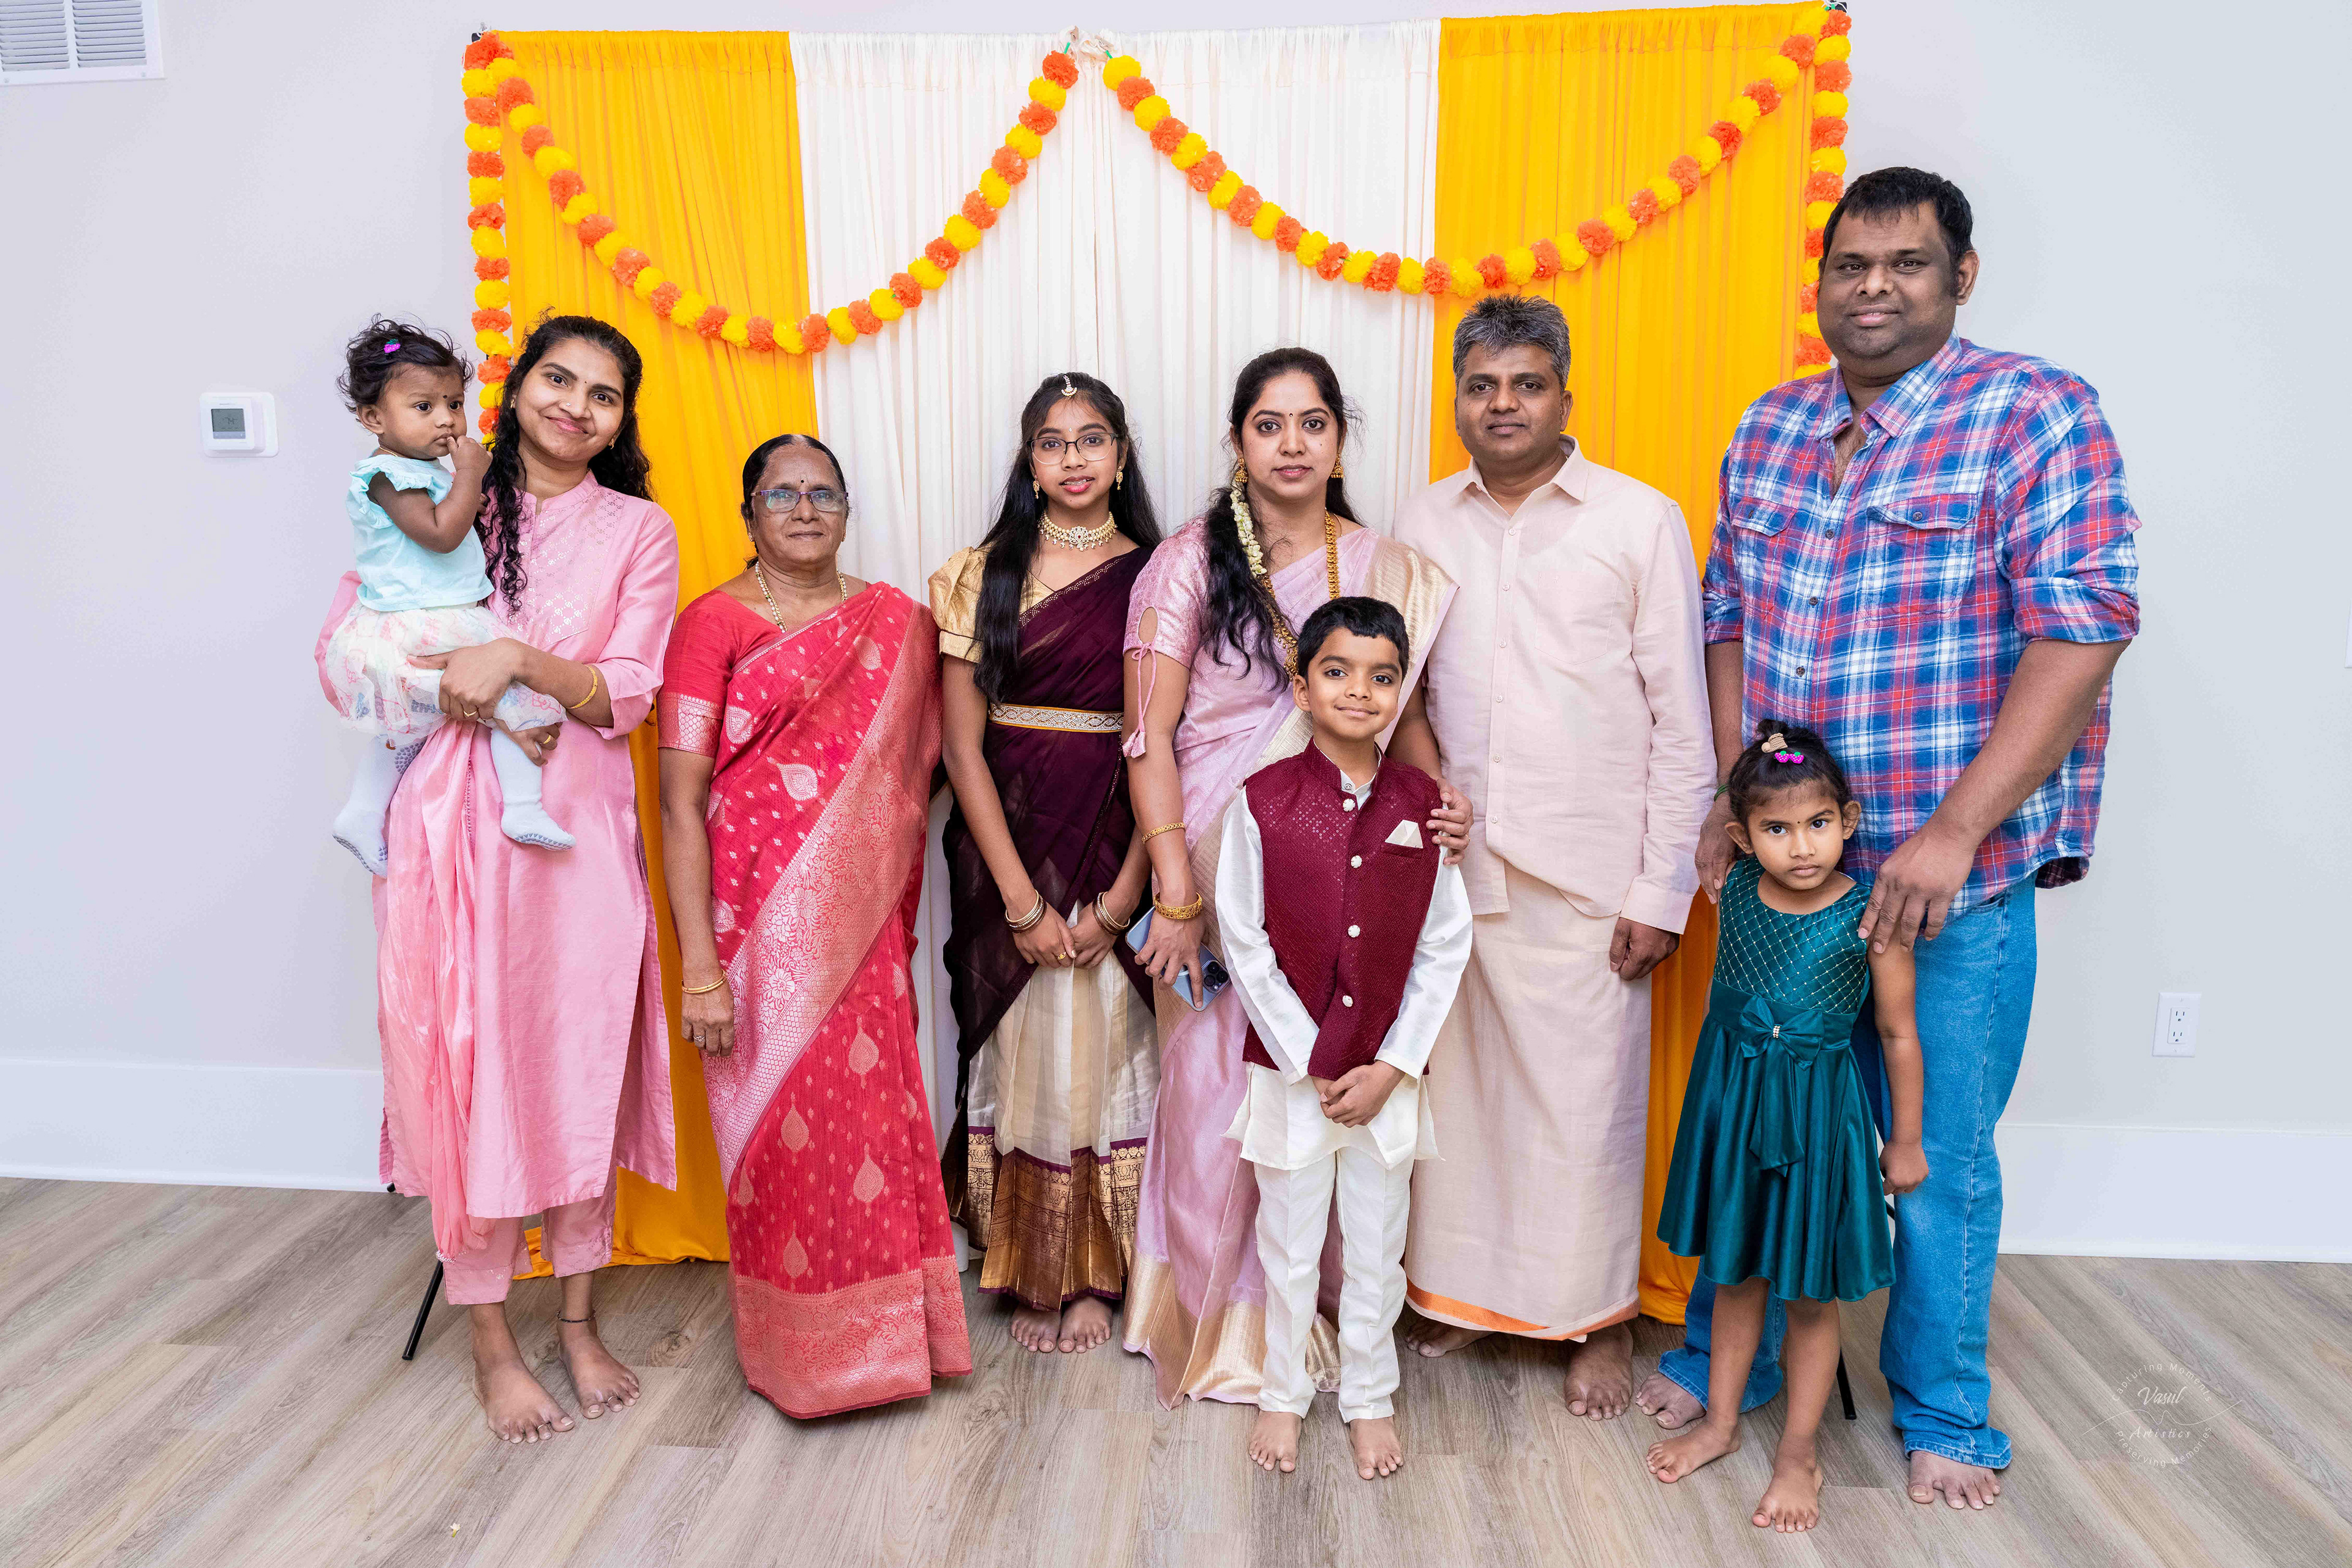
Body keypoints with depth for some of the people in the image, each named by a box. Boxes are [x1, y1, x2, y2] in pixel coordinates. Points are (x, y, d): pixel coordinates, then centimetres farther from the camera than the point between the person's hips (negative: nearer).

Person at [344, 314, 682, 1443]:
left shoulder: (639, 531, 7)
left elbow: (626, 695, -1)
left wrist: (522, 660, -17)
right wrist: (464, 696, -10)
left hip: (580, 818, 0)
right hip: (454, 813, 0)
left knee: (582, 1058, 4)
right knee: (468, 1061, 1)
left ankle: (579, 1321, 21)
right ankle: (492, 1344, 15)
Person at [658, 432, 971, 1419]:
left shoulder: (897, 623, 8)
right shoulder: (713, 624, -4)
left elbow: (916, 770, 13)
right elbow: (680, 805, -9)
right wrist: (699, 968, -14)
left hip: (863, 921, 3)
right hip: (760, 920, -3)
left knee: (873, 1116, 8)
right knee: (783, 1125, 4)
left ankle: (883, 1325, 29)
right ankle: (799, 1348, 25)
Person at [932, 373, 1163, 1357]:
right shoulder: (979, 576, 2)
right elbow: (961, 743, -3)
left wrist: (1121, 896, -13)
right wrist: (1021, 899, -10)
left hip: (1117, 847, 0)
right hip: (1005, 844, 0)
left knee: (1106, 1049, 4)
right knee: (1018, 1050, 6)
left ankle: (1094, 1275, 21)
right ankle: (1028, 1274, 22)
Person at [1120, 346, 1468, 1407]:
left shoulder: (1387, 571, 6)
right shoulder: (1191, 562, -4)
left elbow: (1402, 710, 16)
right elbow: (1149, 739, -7)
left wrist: (1440, 799, -5)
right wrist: (1176, 897, -13)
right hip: (1217, 870, -2)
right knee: (1216, 1093, 3)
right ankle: (1217, 1326, 25)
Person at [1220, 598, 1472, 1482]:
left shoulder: (1423, 804, -2)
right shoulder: (1263, 801, -9)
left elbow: (1445, 947, 0)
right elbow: (1245, 943, -8)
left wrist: (1391, 1066, -7)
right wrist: (1309, 1063, -9)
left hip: (1388, 1072, 2)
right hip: (1291, 1068, -1)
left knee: (1376, 1247, 15)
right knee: (1290, 1244, 13)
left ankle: (1369, 1399, 35)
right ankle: (1283, 1393, 34)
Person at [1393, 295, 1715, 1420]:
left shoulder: (1641, 521, -2)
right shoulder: (1421, 524, 9)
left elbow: (1683, 721, -3)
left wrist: (1664, 890, -7)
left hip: (1584, 874, -3)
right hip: (1448, 862, 3)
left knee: (1586, 1102, 4)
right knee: (1458, 1087, 11)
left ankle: (1599, 1318, 23)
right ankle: (1464, 1290, 30)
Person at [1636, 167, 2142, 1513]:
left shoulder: (2041, 415, -8)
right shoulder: (1770, 429, 9)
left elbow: (2084, 629, -16)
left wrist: (1956, 831, -21)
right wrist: (1733, 794, 3)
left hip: (1955, 875, -4)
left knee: (1941, 1160, 9)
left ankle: (1944, 1413, 32)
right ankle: (1726, 1359, 36)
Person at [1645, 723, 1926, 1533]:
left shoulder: (1872, 917, -18)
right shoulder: (1735, 889, -7)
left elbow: (1898, 1033, -8)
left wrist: (1905, 1140, 0)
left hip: (1818, 1113, -4)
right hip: (1730, 1097, 4)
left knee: (1810, 1291, 10)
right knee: (1735, 1273, 19)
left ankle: (1798, 1455, 28)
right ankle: (1720, 1420, 36)